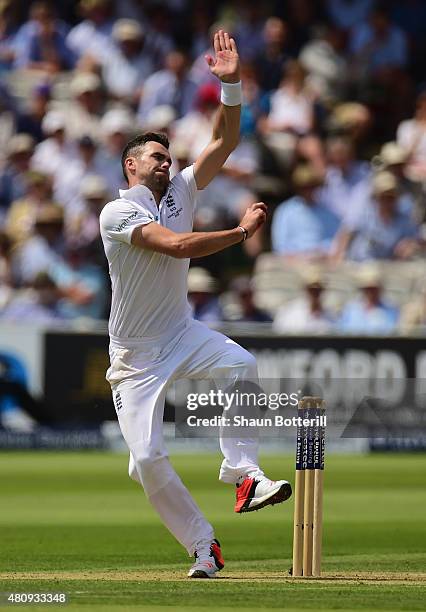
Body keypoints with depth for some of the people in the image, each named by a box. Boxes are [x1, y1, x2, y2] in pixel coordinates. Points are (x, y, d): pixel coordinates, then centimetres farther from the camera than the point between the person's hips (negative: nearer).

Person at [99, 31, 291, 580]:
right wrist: (241, 230, -21)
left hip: (182, 333, 5)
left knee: (240, 364, -28)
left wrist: (230, 85, -13)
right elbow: (177, 246, -27)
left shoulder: (180, 193, 6)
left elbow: (224, 142, 1)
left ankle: (243, 474, -27)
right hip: (135, 354, -5)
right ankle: (203, 545, 2)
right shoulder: (117, 212, -14)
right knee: (148, 458, -12)